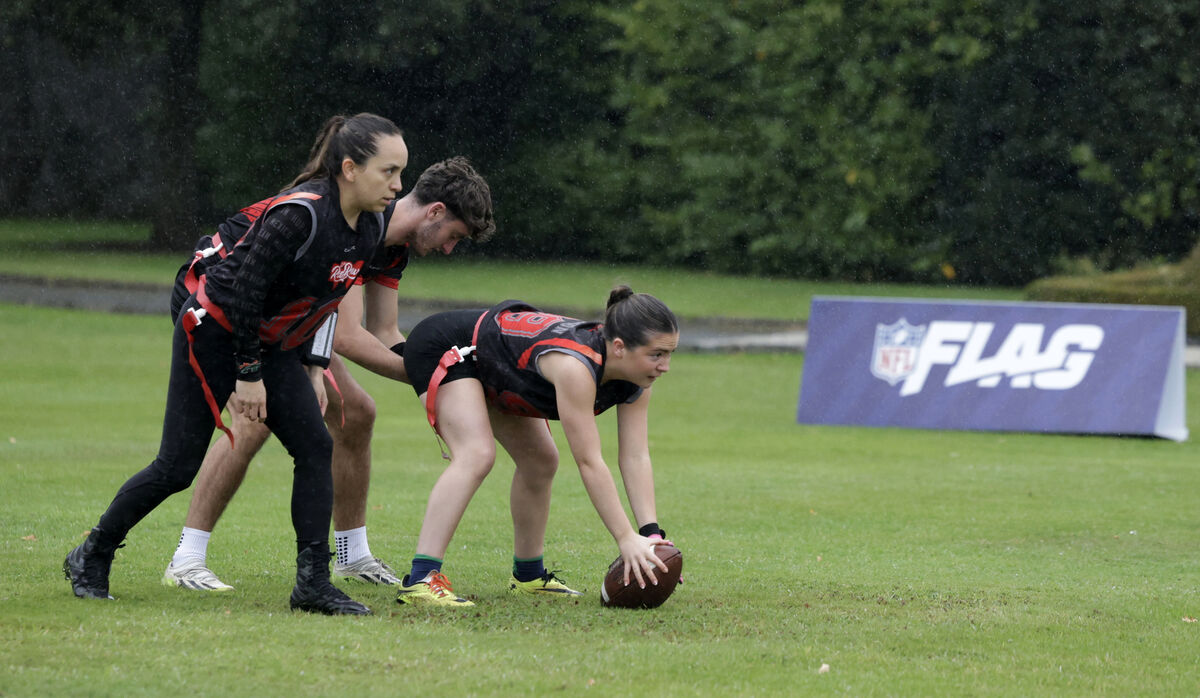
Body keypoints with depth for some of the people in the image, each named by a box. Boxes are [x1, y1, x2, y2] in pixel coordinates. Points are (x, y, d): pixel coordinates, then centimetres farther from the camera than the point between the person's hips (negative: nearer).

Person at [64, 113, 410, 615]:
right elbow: (246, 289, -25)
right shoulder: (299, 215, -29)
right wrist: (248, 374, -21)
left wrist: (311, 366, 9)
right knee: (178, 466, -4)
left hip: (271, 344, 8)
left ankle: (313, 584, -7)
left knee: (315, 447, -8)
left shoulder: (370, 228, -3)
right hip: (215, 333, -8)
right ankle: (90, 559, 14)